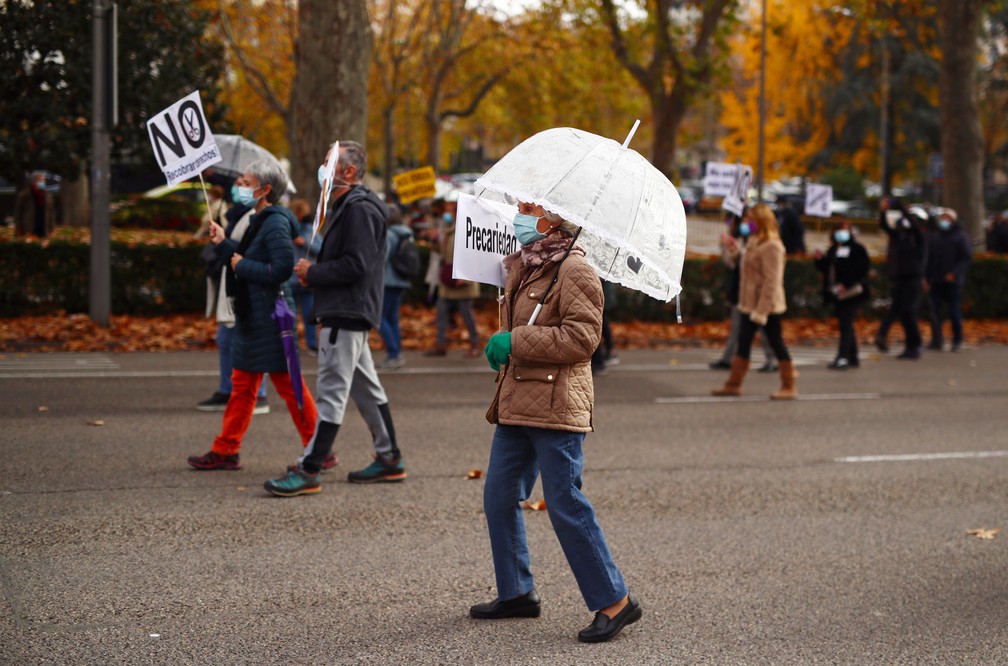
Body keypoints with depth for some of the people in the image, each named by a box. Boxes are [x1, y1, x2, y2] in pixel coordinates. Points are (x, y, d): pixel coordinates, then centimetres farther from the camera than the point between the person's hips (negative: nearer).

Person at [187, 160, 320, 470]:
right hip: (252, 317, 10)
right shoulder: (261, 221, 14)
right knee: (242, 385, 13)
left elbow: (281, 270, -25)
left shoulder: (276, 223, -17)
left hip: (270, 317, -10)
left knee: (288, 385, -4)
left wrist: (241, 265, -16)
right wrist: (224, 244, 16)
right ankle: (225, 450, 20)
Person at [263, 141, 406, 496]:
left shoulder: (359, 209, -15)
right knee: (365, 387, 15)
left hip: (348, 314, -11)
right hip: (344, 311, 11)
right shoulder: (344, 206, 19)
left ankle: (308, 471, -9)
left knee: (331, 392, -9)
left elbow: (356, 265, -23)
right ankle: (389, 459, 23)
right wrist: (313, 272, 5)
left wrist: (313, 273, -14)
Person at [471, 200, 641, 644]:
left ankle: (614, 601, 1)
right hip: (516, 405, 9)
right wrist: (500, 349, 16)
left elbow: (582, 337, -21)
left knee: (566, 506, -8)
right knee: (499, 498, 12)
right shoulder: (521, 266, 16)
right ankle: (516, 593, 25)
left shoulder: (575, 270, -12)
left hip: (555, 406, -9)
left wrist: (515, 341, -19)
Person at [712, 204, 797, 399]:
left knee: (776, 343, -2)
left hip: (766, 305, -10)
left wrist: (762, 310, -23)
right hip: (751, 304, 10)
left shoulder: (771, 246, -17)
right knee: (743, 344, 11)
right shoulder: (755, 242, 13)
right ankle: (734, 384, 17)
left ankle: (789, 387, 5)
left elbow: (771, 281, -22)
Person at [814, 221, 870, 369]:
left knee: (845, 325, -13)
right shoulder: (833, 250, 17)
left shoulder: (857, 250, -5)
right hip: (837, 294, 8)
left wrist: (846, 284, -19)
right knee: (846, 325, 12)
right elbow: (825, 268, 20)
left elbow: (862, 269, -13)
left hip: (850, 293, -8)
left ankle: (842, 358, -18)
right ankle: (853, 358, 20)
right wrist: (820, 259, 0)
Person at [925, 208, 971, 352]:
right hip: (935, 282, 4)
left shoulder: (960, 236, 1)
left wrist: (954, 273, -16)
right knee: (936, 313, 2)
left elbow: (967, 258, -4)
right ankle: (936, 341, 7)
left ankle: (957, 340, 11)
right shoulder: (932, 236, 11)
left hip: (953, 281, -3)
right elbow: (927, 259, 13)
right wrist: (927, 278, 5)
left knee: (955, 311, -1)